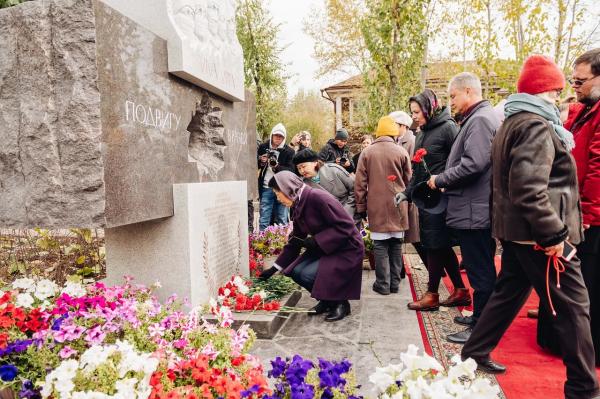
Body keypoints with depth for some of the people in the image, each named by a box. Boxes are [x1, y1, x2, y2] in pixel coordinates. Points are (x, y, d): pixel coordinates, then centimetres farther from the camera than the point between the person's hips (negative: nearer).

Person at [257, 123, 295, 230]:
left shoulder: (289, 151, 0)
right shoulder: (263, 147, 6)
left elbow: (291, 170, -8)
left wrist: (277, 167, -24)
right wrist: (261, 161, -7)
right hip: (266, 188, 1)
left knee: (282, 220, 7)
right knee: (264, 220, 5)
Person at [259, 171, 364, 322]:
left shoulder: (318, 197, -23)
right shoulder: (298, 207, 4)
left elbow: (345, 227, -24)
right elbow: (294, 243, 14)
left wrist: (315, 241, -25)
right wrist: (274, 269, 15)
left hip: (347, 249, -8)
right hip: (323, 248, 8)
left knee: (308, 274, -22)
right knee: (296, 271, -9)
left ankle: (341, 303, 3)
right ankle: (326, 301, 15)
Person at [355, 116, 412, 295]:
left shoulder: (367, 152, 0)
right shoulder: (402, 152, 1)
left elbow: (360, 183, 0)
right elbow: (408, 181, 7)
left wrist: (361, 206, 7)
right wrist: (406, 203, 20)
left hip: (377, 206, -1)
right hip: (397, 206, 1)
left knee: (380, 245, 4)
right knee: (396, 244, 10)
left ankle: (383, 284, 5)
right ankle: (395, 282, 16)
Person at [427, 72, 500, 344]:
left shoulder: (480, 119, -14)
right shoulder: (481, 117, 18)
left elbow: (473, 164, -25)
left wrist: (440, 181, -12)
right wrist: (447, 183, 11)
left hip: (474, 211, -10)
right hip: (479, 209, 10)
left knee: (480, 270, -1)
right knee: (481, 268, 18)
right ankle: (481, 317, 30)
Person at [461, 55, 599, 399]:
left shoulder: (512, 123, 16)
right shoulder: (537, 125, -15)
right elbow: (529, 188, -27)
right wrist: (555, 233, -22)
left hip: (515, 229, 10)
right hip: (537, 234, -10)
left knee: (509, 292, 18)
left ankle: (474, 354, 27)